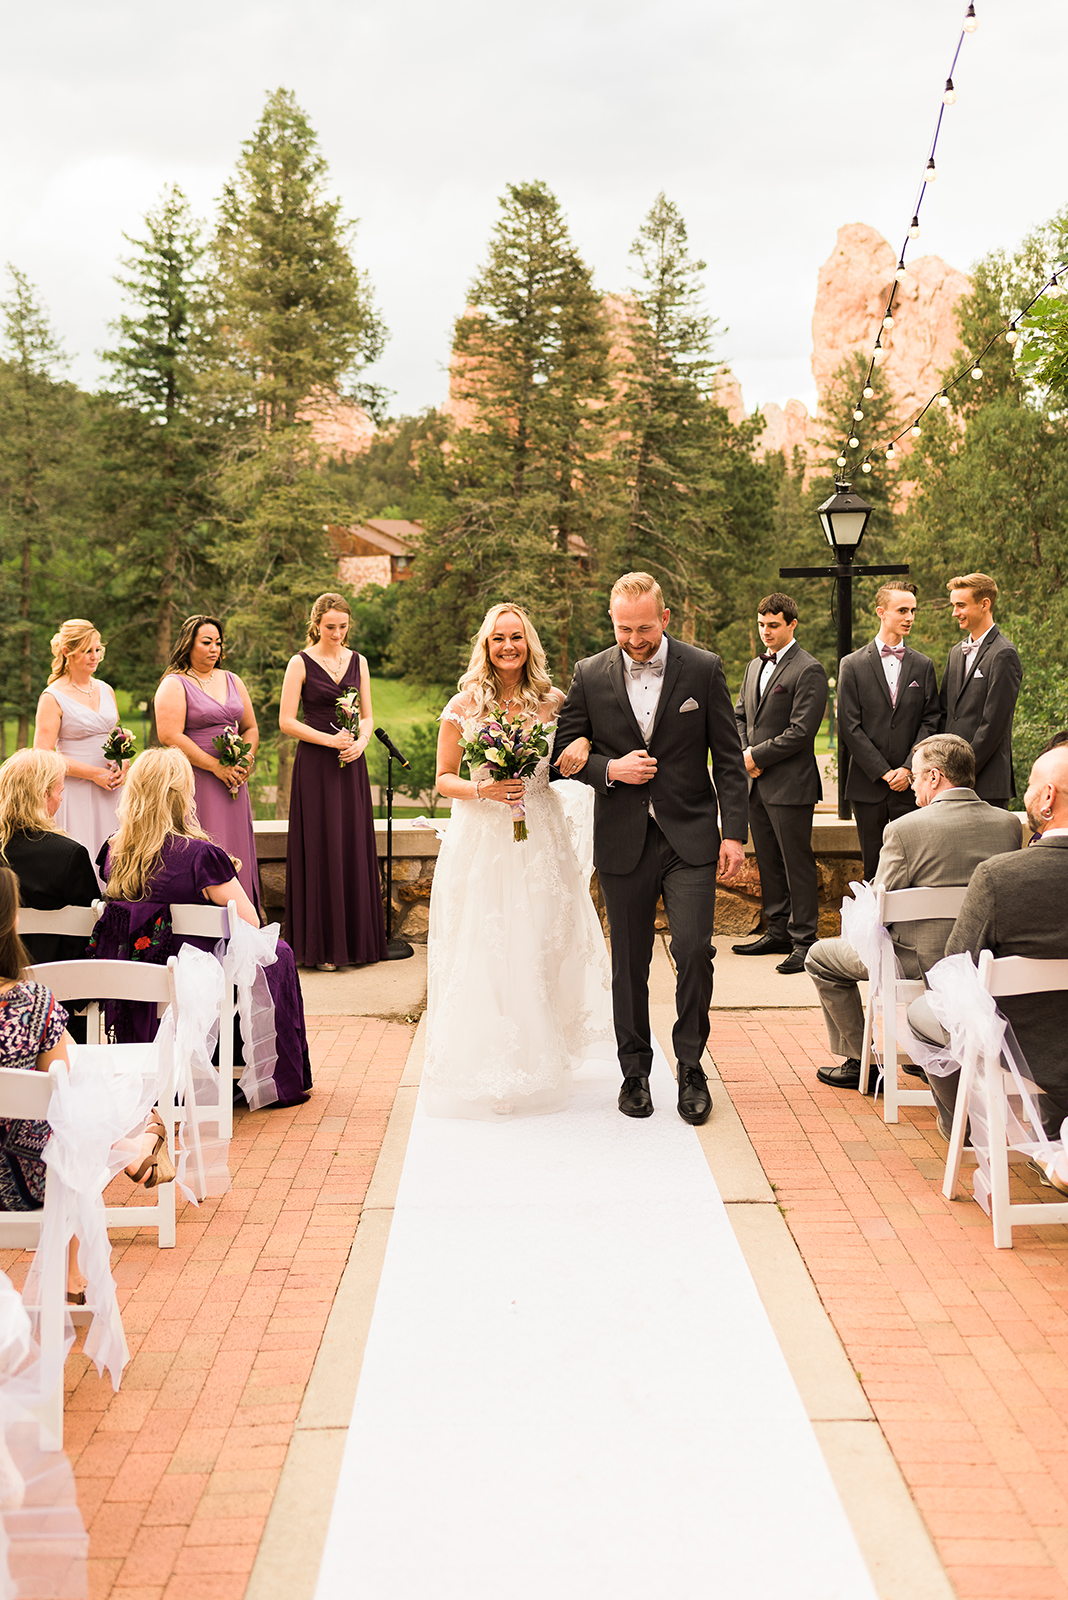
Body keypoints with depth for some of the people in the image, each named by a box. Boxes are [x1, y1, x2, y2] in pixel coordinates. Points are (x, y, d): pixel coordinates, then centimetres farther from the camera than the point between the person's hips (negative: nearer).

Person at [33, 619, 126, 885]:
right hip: (76, 792, -5)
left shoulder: (106, 690, 12)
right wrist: (94, 773, -15)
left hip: (111, 790, 5)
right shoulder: (53, 697, -6)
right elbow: (43, 755, -11)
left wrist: (122, 765, 0)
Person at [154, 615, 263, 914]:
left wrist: (248, 758, -1)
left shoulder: (232, 681, 16)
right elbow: (170, 736, -15)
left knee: (235, 853, 4)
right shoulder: (174, 685, -4)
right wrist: (216, 766, -16)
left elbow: (250, 727, 20)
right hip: (195, 781, -6)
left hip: (232, 781, 6)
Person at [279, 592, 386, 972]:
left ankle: (356, 941, 14)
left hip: (351, 767, 4)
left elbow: (368, 716, 12)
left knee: (354, 848, 5)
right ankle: (320, 946, 3)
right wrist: (330, 740, -14)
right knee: (321, 850, -4)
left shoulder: (358, 662, 11)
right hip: (315, 766, -4)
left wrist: (360, 742, -8)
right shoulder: (301, 663, -2)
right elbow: (286, 722, -6)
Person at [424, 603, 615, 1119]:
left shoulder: (551, 702, 4)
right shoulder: (464, 705, -1)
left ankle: (538, 1056, 20)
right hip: (481, 841, -2)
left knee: (540, 945, 5)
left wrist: (582, 746, -10)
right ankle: (486, 1069, 10)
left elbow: (569, 764, 13)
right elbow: (444, 778, 2)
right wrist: (483, 790, -17)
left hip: (539, 839, 2)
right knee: (483, 953, -1)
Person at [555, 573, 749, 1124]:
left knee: (694, 952, -8)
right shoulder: (590, 675, 2)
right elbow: (566, 748, 8)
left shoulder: (704, 669, -1)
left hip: (690, 837, -1)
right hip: (623, 841, 1)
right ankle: (635, 1070, 23)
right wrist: (609, 768, -11)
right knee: (629, 963, 8)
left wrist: (735, 831, -4)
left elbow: (728, 757, 1)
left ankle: (691, 1068, 9)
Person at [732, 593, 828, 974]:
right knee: (768, 862, 13)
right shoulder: (755, 666, 16)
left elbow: (801, 731, -17)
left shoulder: (808, 671, -10)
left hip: (790, 784, -8)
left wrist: (757, 756, -13)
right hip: (757, 784, 8)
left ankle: (804, 941, 1)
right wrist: (744, 753, 0)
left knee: (797, 864, -4)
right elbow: (739, 715, 19)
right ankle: (778, 933, 22)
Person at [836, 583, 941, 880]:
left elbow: (931, 721, 4)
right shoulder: (852, 665, 2)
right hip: (868, 786, -1)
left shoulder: (923, 665, 9)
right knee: (873, 869, 6)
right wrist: (884, 772, -9)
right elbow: (849, 727, -4)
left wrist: (909, 769, -9)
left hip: (911, 787, 1)